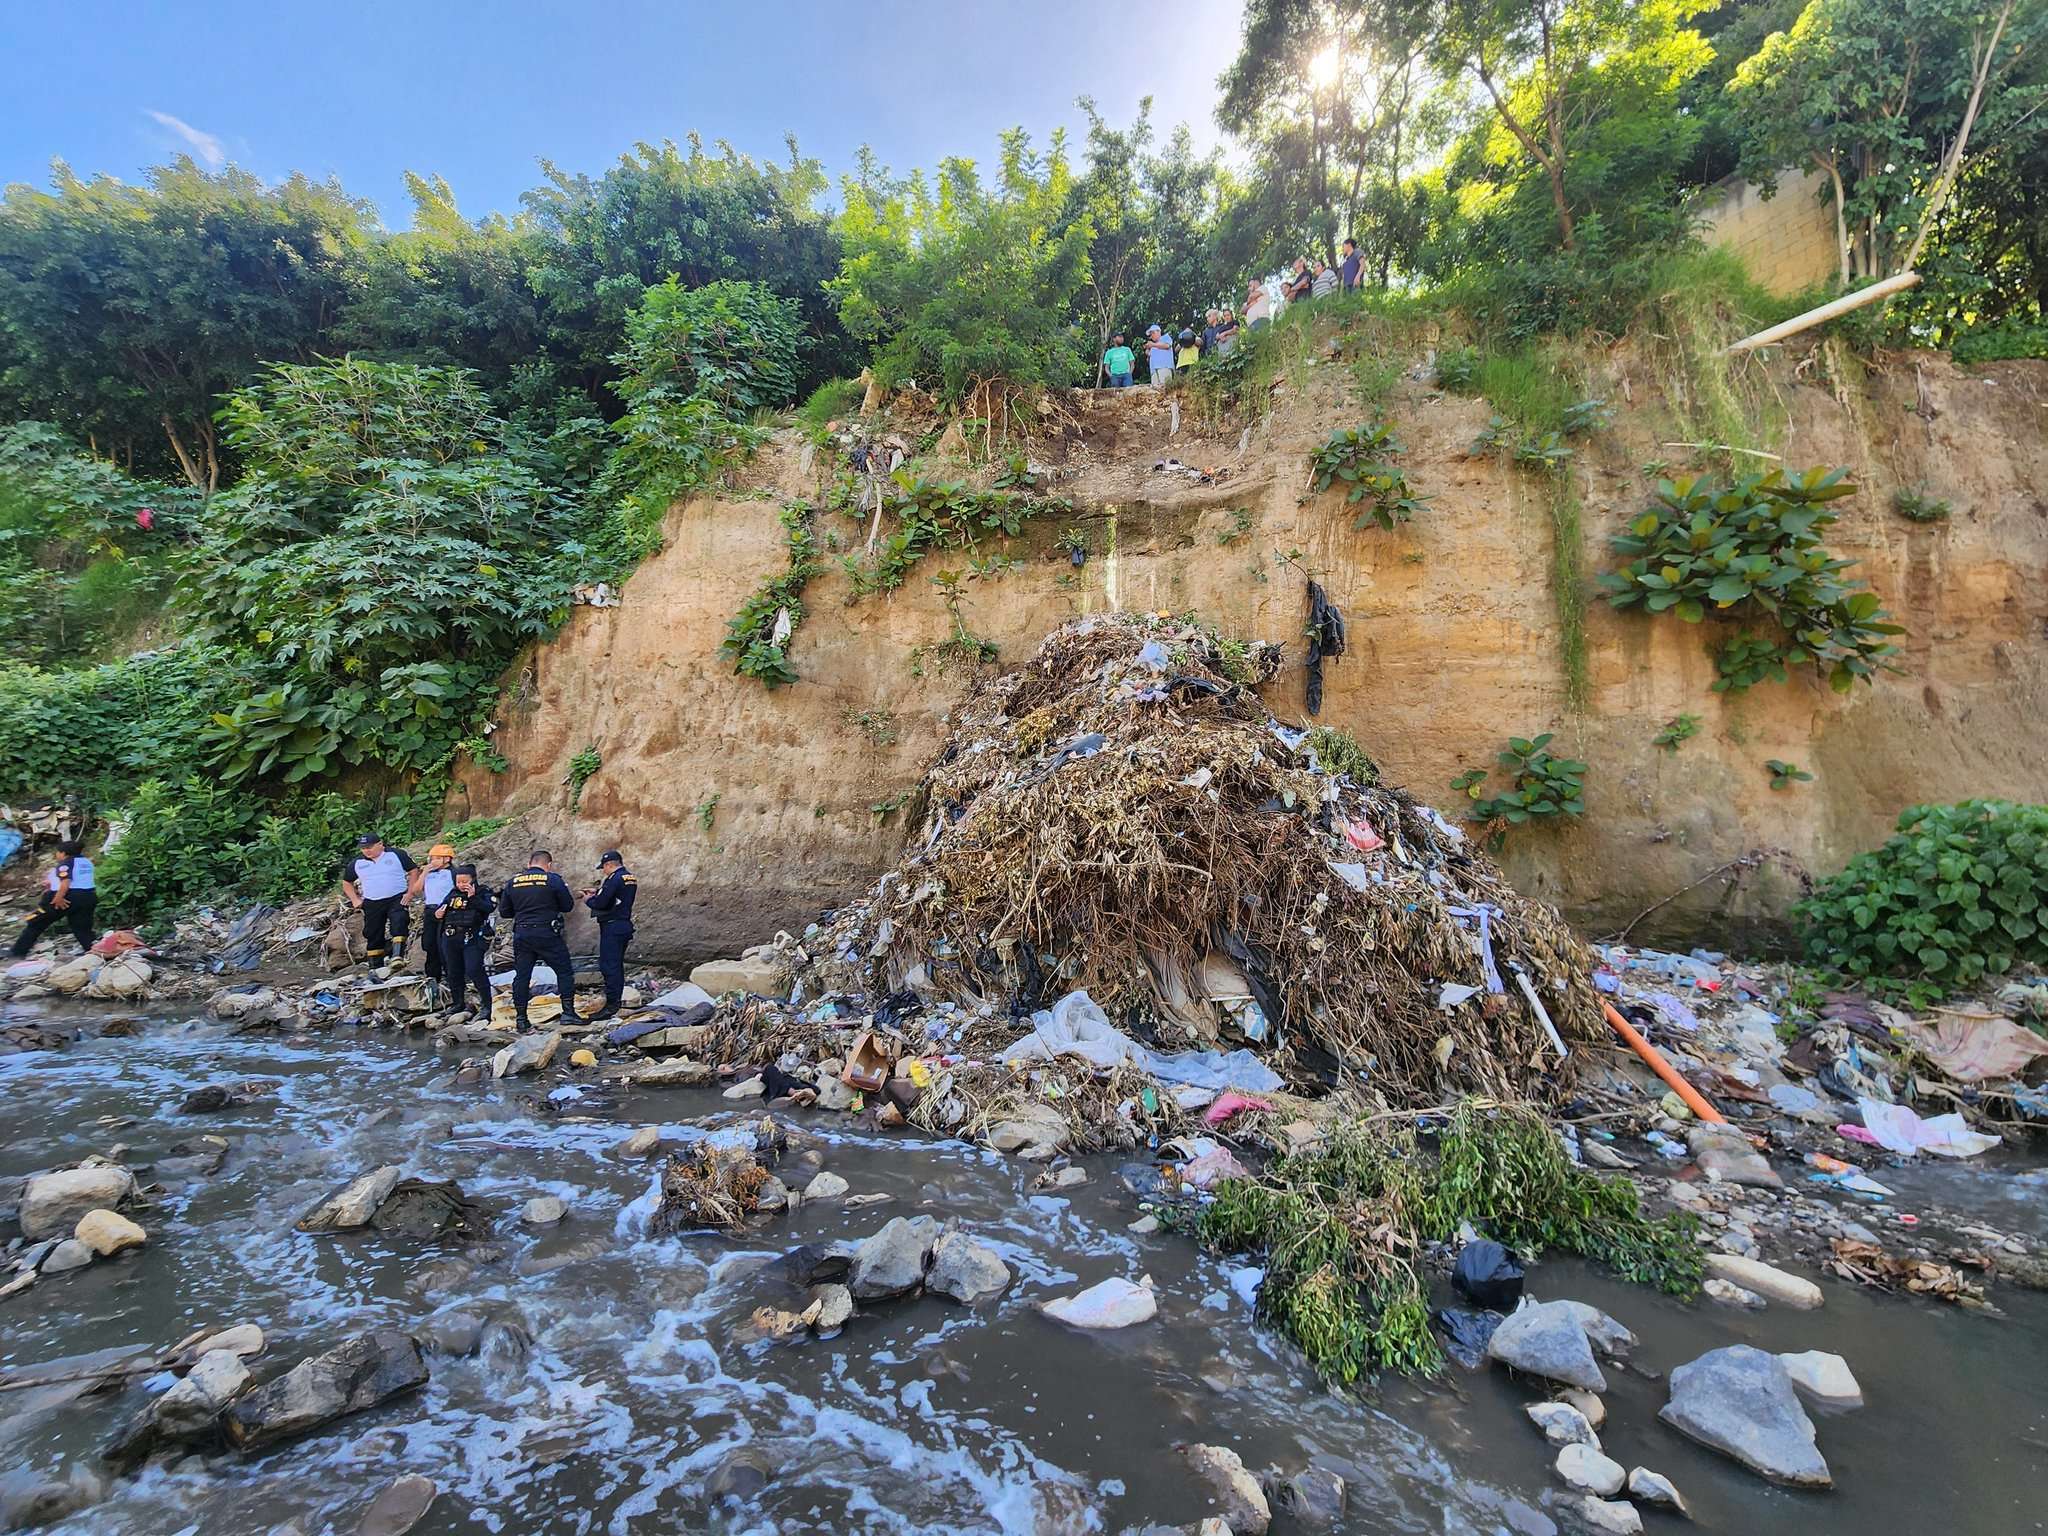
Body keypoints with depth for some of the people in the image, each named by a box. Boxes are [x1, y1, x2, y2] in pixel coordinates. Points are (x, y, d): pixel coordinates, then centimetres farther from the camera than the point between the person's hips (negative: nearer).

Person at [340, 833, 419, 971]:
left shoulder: (397, 854, -3)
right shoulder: (356, 863, 7)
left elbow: (414, 871, 2)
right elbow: (347, 883, 20)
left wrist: (410, 892, -6)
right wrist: (355, 900, 7)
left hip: (397, 899, -4)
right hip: (372, 904, 4)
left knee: (398, 925, -26)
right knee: (373, 935, 7)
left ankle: (397, 956, -33)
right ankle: (375, 968, 16)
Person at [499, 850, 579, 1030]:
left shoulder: (512, 882, 6)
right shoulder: (553, 880, -6)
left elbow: (504, 911, 12)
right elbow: (568, 906, 1)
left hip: (521, 934, 4)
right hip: (547, 934, -4)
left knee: (522, 975, 10)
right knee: (564, 971, 5)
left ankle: (521, 1018, 13)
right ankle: (568, 1011, 2)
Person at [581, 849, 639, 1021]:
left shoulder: (614, 879, -17)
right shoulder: (630, 877, 13)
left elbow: (600, 903, -19)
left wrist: (588, 900, 0)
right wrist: (597, 891, 16)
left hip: (612, 927, -10)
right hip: (625, 925, 10)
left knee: (608, 965, -8)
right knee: (617, 965, 15)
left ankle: (611, 1005, -8)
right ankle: (617, 1000, 21)